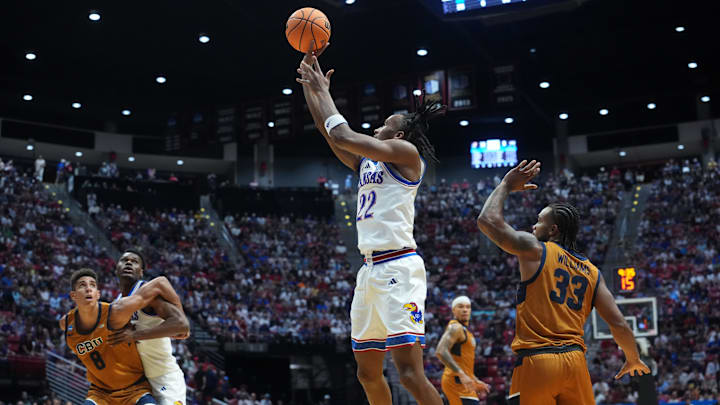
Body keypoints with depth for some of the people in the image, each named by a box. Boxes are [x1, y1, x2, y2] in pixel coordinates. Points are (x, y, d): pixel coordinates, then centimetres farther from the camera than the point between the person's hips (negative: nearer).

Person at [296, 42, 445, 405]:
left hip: (398, 268, -9)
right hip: (370, 269, 9)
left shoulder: (407, 153, -3)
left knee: (409, 371, -16)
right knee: (368, 373, 12)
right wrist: (310, 86, 24)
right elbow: (328, 132, 26)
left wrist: (323, 92, 4)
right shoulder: (368, 162, 20)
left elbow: (342, 135, -9)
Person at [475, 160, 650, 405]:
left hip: (536, 360, -5)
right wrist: (633, 360, 28)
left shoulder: (535, 250, 1)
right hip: (575, 361, 5)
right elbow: (618, 324, 11)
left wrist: (506, 185, 14)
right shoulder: (591, 271, 15)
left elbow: (488, 220, -1)